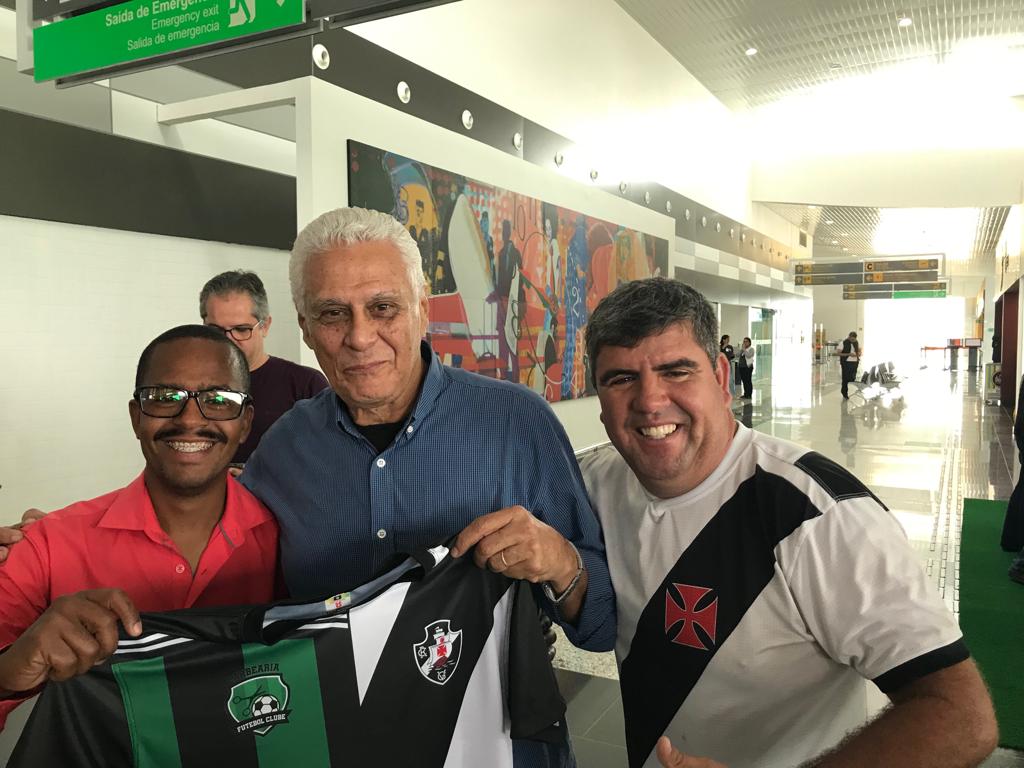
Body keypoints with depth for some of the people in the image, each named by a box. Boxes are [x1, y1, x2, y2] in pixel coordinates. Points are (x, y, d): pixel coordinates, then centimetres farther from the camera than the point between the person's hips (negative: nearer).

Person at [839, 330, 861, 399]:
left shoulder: (857, 342, 7)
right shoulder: (844, 342, -8)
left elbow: (859, 351, 17)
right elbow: (839, 353, -9)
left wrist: (858, 354, -8)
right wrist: (849, 354, -20)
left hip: (854, 362, 5)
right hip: (846, 362, -5)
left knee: (852, 378, 3)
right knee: (845, 379, -2)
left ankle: (843, 390, 26)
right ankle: (845, 394, 11)